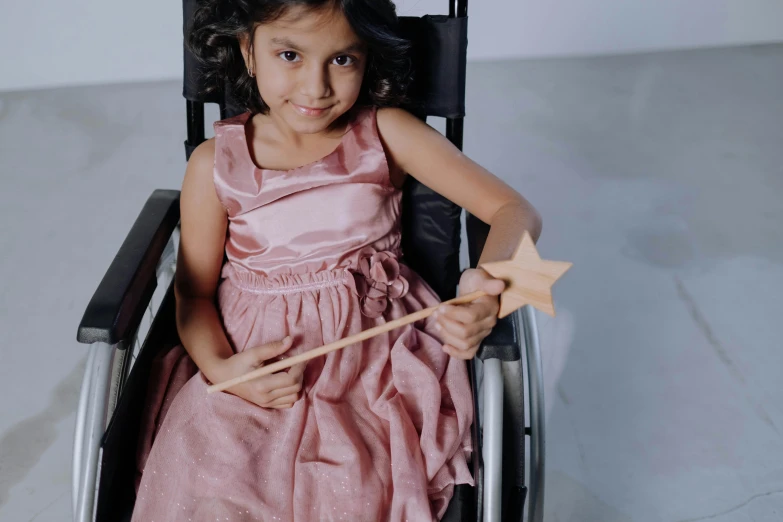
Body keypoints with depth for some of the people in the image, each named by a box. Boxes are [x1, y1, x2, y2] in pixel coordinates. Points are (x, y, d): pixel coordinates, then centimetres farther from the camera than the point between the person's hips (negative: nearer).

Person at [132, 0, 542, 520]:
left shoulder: (384, 133, -6)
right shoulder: (216, 164, -3)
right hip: (251, 357, 1)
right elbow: (195, 290, 6)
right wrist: (220, 367, -15)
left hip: (373, 353, -1)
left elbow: (516, 212, -10)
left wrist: (489, 289, -32)